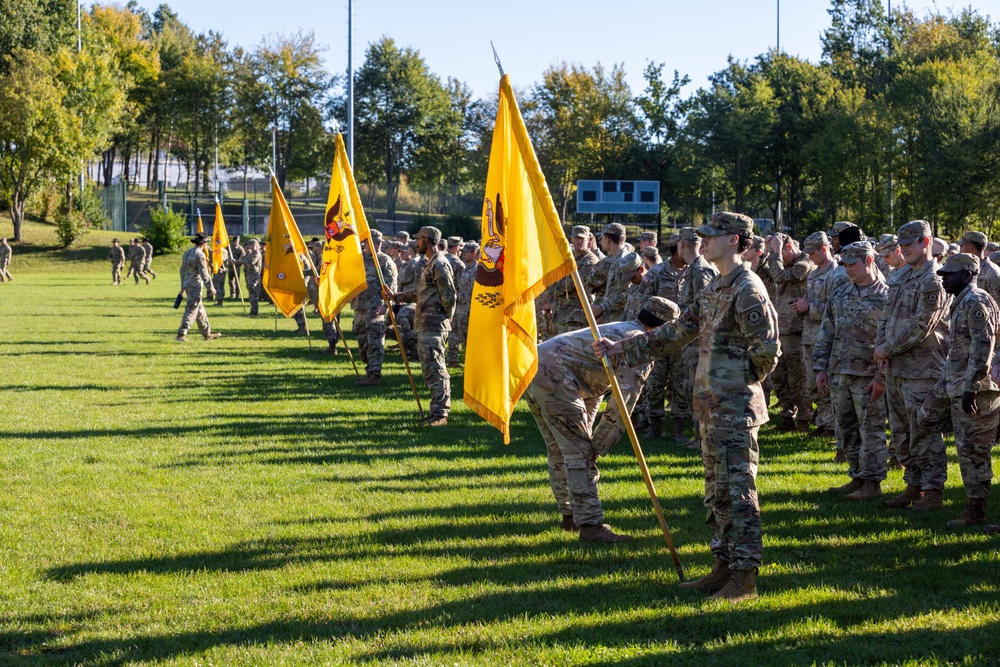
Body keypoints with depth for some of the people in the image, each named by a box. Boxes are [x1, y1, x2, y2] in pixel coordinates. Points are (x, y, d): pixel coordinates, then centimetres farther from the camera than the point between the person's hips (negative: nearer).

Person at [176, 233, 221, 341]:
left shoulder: (187, 253, 12)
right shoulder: (200, 255, -15)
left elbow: (182, 270, 18)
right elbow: (204, 273, -18)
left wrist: (183, 286, 25)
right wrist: (211, 288, -13)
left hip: (187, 284, 9)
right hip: (196, 285, -9)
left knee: (200, 309, 15)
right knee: (191, 310, -7)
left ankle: (207, 334, 22)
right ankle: (181, 334, -11)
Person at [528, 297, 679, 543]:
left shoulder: (615, 330, 28)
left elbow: (593, 393, 33)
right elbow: (621, 406, -7)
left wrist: (585, 437, 32)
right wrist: (597, 447, -2)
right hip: (554, 375, -10)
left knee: (559, 449, 20)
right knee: (579, 453, -6)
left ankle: (570, 514, 30)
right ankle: (590, 525, -7)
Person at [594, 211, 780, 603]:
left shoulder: (747, 290, -14)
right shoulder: (714, 289, 16)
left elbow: (767, 350, -17)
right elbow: (677, 332, 22)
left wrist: (737, 383, -4)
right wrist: (622, 348, 20)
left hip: (735, 408, -10)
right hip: (711, 406, 10)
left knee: (737, 490, -8)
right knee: (717, 491, 13)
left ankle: (745, 577, -5)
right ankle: (723, 567, 20)